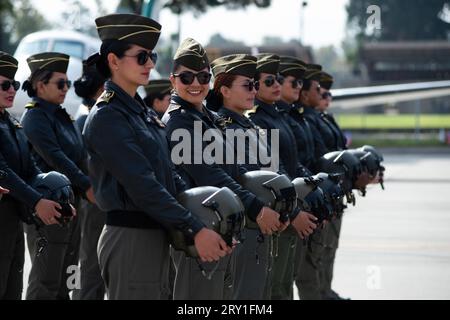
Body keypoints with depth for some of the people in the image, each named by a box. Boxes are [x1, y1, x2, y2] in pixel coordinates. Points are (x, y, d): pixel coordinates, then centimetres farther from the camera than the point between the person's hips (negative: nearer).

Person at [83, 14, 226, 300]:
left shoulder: (143, 112, 15)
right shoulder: (107, 117, -13)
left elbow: (169, 174, 16)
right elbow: (141, 185, -21)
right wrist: (195, 230, -23)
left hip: (156, 234, 9)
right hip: (130, 238, -9)